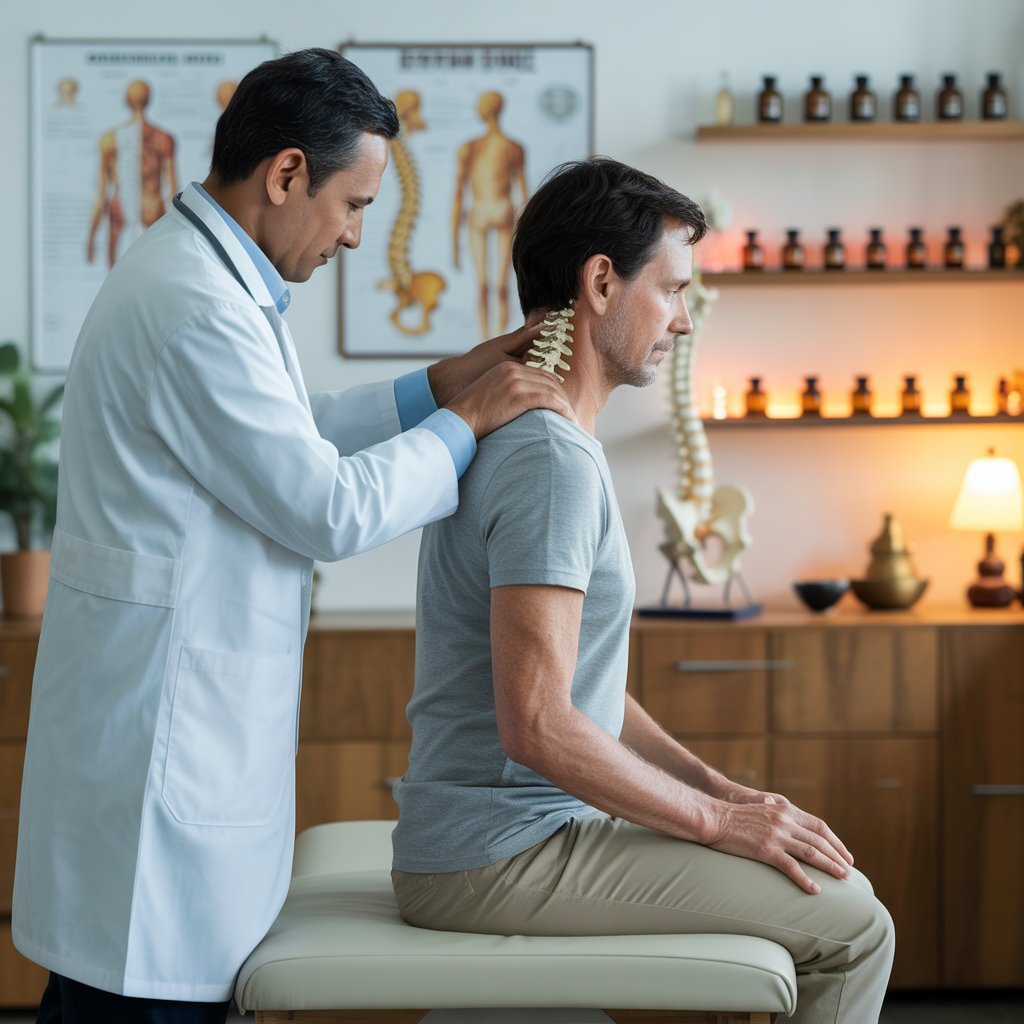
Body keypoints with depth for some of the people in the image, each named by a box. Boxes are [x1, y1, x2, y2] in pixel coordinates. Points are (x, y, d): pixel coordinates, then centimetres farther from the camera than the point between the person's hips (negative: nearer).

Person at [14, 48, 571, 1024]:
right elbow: (331, 511, -18)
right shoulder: (196, 310, -21)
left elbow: (283, 440, 21)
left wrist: (437, 385, 14)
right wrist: (465, 422, -6)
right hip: (162, 727, -11)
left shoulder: (184, 268, 13)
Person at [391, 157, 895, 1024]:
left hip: (517, 826, 11)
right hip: (499, 860, -11)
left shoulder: (526, 438, 16)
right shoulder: (553, 460, -19)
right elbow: (538, 725, -26)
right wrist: (717, 820, -16)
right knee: (850, 925, -12)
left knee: (830, 887, 15)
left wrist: (714, 786, 10)